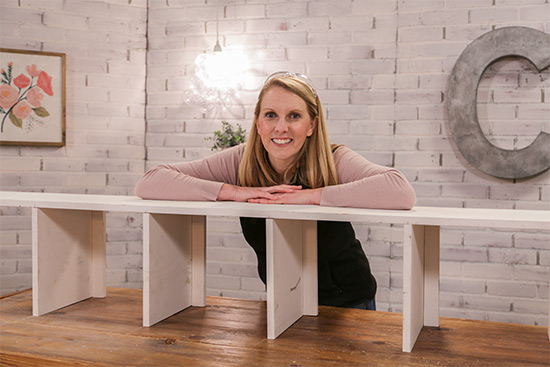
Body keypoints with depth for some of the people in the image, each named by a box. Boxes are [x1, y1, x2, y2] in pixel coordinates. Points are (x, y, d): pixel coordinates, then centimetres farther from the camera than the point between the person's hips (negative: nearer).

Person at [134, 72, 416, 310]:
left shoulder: (335, 162, -18)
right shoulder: (241, 162, -12)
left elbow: (402, 192, -37)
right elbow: (148, 183, -18)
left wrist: (307, 195, -34)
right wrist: (235, 192, -27)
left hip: (349, 305, -2)